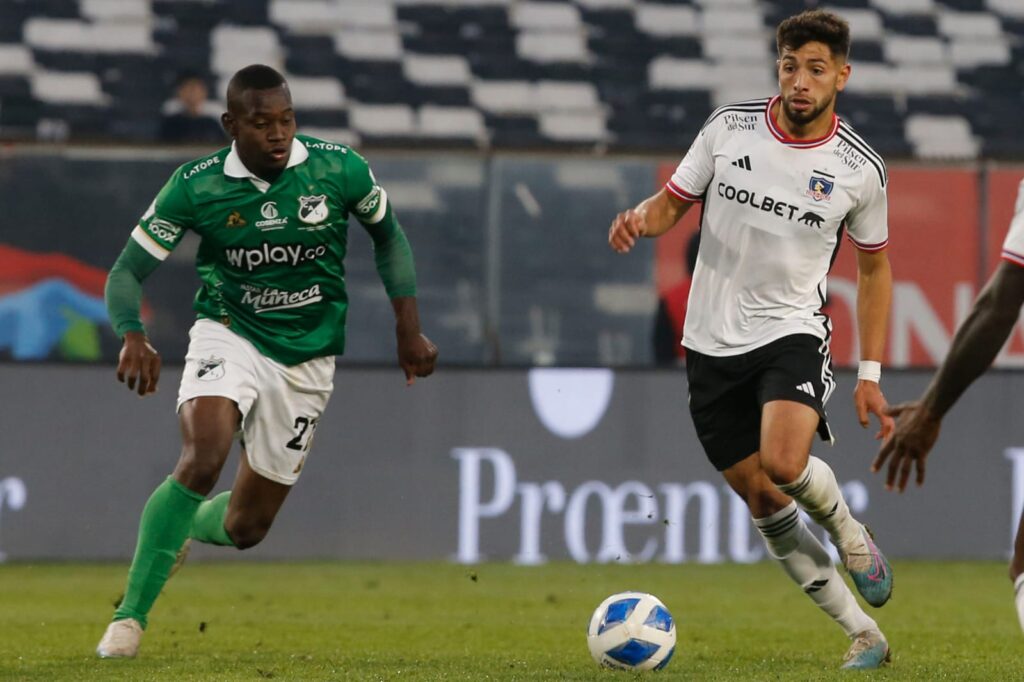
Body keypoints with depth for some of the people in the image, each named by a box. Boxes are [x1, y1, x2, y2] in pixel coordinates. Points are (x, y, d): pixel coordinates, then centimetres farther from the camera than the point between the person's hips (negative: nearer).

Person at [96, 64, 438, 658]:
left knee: (244, 528, 6)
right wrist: (134, 337, -31)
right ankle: (130, 617, -21)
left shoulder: (339, 169, -12)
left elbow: (388, 233, 8)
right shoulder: (197, 186, -15)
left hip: (308, 359, 2)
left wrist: (409, 329, 4)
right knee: (202, 458, -31)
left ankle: (185, 527, 44)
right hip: (229, 336, -2)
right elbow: (128, 271, -11)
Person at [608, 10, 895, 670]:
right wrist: (640, 218, -18)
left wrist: (871, 374, 6)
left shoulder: (861, 169, -4)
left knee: (783, 464, -29)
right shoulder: (728, 128, -3)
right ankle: (864, 634, 14)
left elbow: (874, 267, 9)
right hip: (713, 342, 3)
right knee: (764, 503, 2)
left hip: (793, 332, -3)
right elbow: (673, 203, 7)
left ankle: (848, 529, 5)